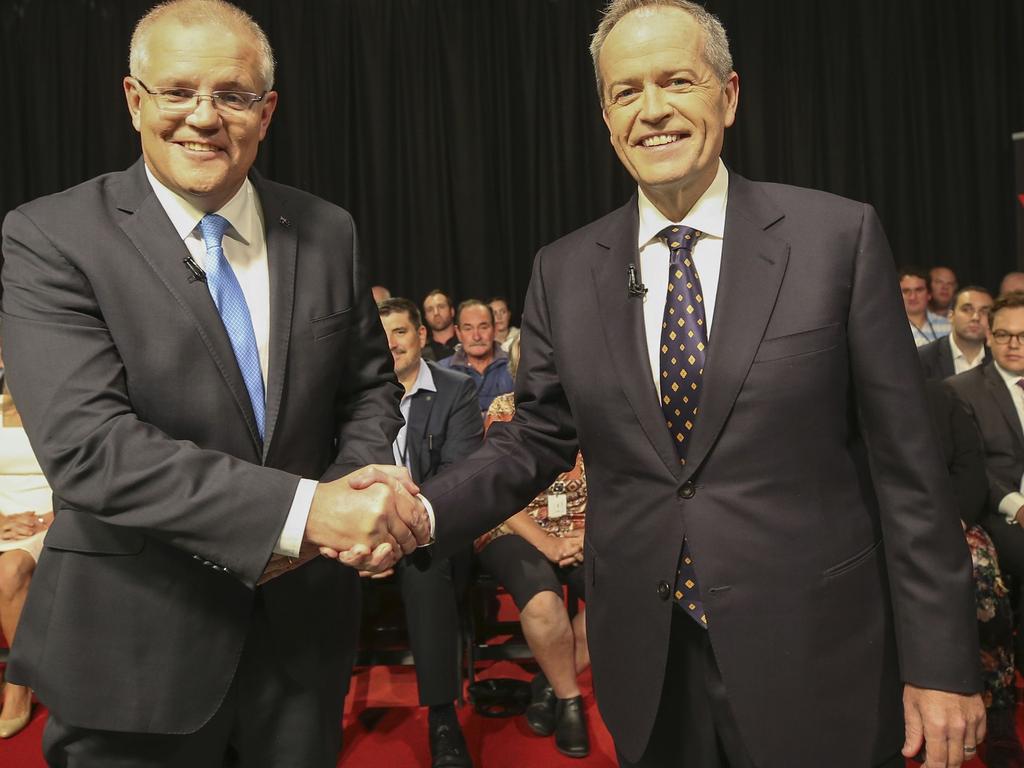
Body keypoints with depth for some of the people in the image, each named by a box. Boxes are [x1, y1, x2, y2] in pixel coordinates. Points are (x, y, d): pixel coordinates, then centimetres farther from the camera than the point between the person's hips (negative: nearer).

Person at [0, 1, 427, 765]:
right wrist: (303, 509, -29)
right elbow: (85, 445, -22)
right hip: (136, 650, -3)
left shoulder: (327, 232, 0)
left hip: (304, 626, 4)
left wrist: (359, 490, -12)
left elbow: (369, 386, 8)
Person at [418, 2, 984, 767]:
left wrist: (941, 662, -5)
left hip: (816, 660, -2)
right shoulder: (565, 270, 1)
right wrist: (421, 512, -13)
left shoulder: (838, 236, -7)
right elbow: (535, 441, 4)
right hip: (647, 667, 3)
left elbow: (905, 462, -7)